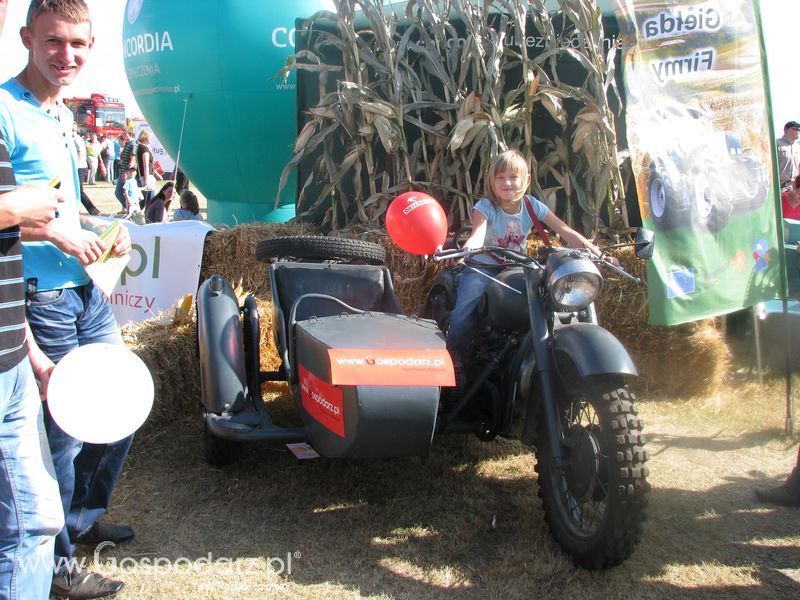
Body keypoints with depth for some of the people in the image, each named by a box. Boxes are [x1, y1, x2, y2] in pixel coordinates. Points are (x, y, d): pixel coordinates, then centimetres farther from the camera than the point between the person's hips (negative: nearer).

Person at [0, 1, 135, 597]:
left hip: (86, 292, 9)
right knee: (63, 430, 1)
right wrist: (55, 231, -22)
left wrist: (100, 229, 9)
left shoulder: (60, 115, 14)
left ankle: (83, 519, 38)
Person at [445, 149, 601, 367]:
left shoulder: (532, 206, -6)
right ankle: (454, 360, -5)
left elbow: (566, 231, -8)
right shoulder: (485, 206, -15)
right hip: (483, 267, -3)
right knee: (463, 316, -23)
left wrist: (598, 254, -17)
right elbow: (477, 235, -33)